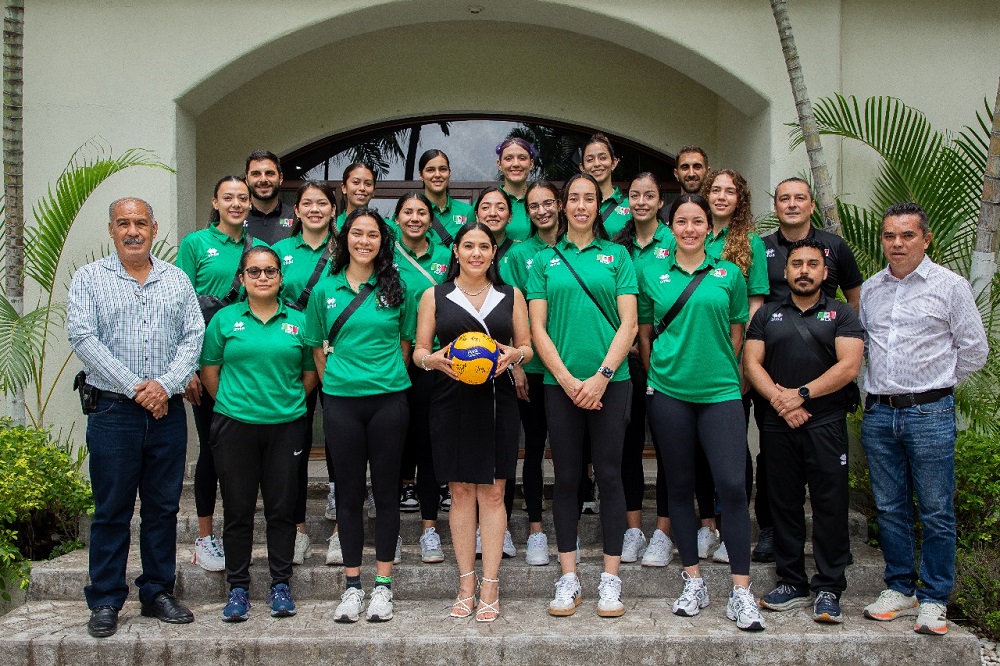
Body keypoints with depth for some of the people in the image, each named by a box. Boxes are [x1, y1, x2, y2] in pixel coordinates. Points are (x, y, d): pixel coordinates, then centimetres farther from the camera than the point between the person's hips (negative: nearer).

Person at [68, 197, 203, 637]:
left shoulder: (177, 280, 11)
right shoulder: (89, 278, 3)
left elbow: (194, 337, 3)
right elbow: (82, 337, -8)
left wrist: (165, 384, -12)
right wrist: (134, 387, -14)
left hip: (168, 412, 3)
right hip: (112, 412, -2)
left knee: (163, 507, 9)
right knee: (111, 511, 3)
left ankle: (158, 592, 21)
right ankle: (105, 601, 14)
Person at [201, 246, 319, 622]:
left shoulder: (298, 321, 7)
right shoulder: (224, 319, 5)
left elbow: (310, 374, 11)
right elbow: (209, 372, 8)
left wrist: (288, 403, 6)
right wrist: (233, 405, 5)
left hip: (286, 427, 1)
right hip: (235, 427, -1)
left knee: (282, 507, 6)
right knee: (238, 509, 4)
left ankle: (280, 585, 18)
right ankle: (238, 588, 16)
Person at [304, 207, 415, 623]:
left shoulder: (395, 288, 4)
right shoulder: (325, 289, 6)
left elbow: (405, 342, 12)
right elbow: (317, 347, 12)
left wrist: (388, 378, 6)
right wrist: (335, 382, 7)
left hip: (388, 399, 0)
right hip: (341, 401, 1)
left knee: (386, 488, 4)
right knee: (349, 490, 6)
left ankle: (383, 585, 13)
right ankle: (352, 586, 16)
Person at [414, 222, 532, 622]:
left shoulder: (511, 296, 11)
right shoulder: (434, 296, 8)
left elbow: (527, 346, 12)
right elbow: (419, 351, 8)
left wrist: (513, 355, -11)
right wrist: (434, 359, -15)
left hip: (497, 400, 0)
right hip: (451, 401, 0)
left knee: (492, 492, 0)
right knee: (461, 491, 3)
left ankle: (490, 586, 7)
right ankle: (466, 584, 13)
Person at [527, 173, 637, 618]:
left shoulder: (616, 255, 8)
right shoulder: (544, 260, 9)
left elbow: (628, 323, 1)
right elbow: (538, 328, 3)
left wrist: (602, 376, -10)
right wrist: (566, 379, -8)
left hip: (610, 381, -1)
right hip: (560, 382, 1)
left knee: (609, 475, 2)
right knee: (566, 478, 5)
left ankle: (610, 578, 11)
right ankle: (568, 578, 14)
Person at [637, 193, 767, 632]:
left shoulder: (729, 274, 7)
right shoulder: (651, 274, 7)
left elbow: (736, 334, 11)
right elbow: (644, 334, 12)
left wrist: (720, 372, 7)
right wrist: (658, 374, 9)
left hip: (720, 391, -1)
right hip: (668, 393, 1)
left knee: (732, 485, -9)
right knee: (680, 486, 8)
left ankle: (741, 592, -1)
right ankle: (693, 581, 20)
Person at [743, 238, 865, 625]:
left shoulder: (842, 315, 7)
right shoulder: (767, 315, 14)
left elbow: (849, 366, -5)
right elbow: (752, 363, 5)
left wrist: (802, 395, -12)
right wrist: (779, 400, -11)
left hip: (826, 423, -2)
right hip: (777, 424, 2)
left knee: (830, 505, -2)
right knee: (784, 503, 7)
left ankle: (828, 589, 6)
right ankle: (791, 582, 16)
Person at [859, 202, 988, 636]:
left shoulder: (950, 286, -2)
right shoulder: (870, 289, 11)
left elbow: (975, 350, 1)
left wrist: (934, 385, 5)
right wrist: (879, 387, 12)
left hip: (930, 413, -4)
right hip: (878, 413, 4)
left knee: (936, 512, 2)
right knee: (890, 509, 11)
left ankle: (933, 600, 12)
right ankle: (899, 589, 23)